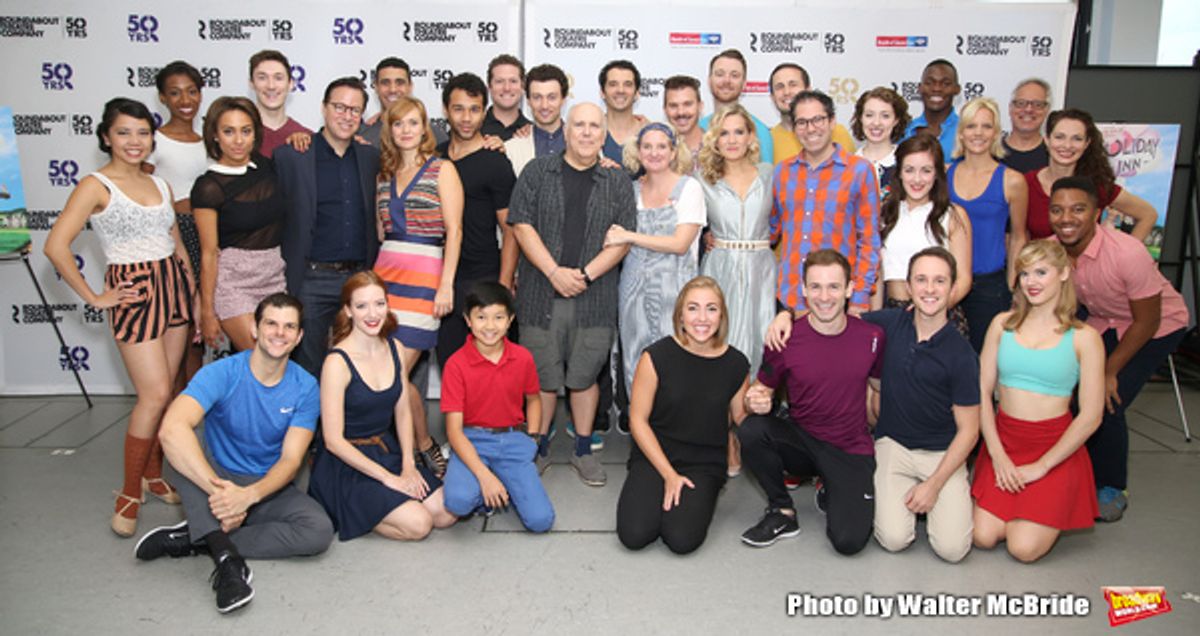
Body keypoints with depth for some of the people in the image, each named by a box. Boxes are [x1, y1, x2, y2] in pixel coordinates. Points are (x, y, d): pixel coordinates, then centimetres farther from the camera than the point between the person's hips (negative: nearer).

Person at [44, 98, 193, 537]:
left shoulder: (160, 185, 12)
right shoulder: (96, 186, -7)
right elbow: (56, 246, -14)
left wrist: (193, 289, 10)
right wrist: (94, 298, -11)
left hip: (173, 286, 6)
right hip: (133, 290, -6)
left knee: (166, 390, 9)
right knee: (154, 394, -10)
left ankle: (154, 473, 26)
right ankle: (130, 493, 5)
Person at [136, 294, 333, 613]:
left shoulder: (305, 387, -8)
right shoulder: (222, 373, -17)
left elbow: (291, 460, -14)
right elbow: (171, 429, -34)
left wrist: (248, 496, -35)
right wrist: (218, 490, -43)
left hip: (270, 488, 2)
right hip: (219, 476, -1)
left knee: (320, 531, -27)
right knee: (184, 447, -31)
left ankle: (197, 539, -18)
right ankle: (227, 557, -35)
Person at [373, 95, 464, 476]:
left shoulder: (442, 170, 1)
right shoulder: (385, 174, 17)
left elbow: (453, 230, -5)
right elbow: (380, 230, 19)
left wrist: (446, 285, -12)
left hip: (423, 278, -5)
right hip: (384, 274, 5)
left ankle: (426, 445, 10)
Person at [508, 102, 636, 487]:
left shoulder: (617, 182, 9)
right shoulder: (538, 172, 6)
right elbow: (522, 225, -2)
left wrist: (587, 274, -11)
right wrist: (554, 272, -12)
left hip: (594, 297, 1)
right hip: (541, 293, 0)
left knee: (585, 375, 8)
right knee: (542, 377, 6)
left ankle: (583, 451, 21)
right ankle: (536, 450, 20)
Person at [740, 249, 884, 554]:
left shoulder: (872, 336, -5)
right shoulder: (785, 339, -11)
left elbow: (882, 385, 12)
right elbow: (761, 391, -2)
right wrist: (756, 402, -25)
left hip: (852, 451, 0)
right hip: (801, 441, 0)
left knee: (849, 541, -20)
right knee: (751, 429, -31)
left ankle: (832, 495, 18)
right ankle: (782, 512, -5)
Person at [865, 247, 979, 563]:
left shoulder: (961, 354, -11)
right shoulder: (890, 323, -5)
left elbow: (968, 430, -7)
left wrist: (934, 484, -12)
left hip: (943, 453, -1)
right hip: (893, 444, 1)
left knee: (952, 548, -15)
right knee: (894, 539, -16)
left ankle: (931, 495, 15)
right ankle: (888, 492, 15)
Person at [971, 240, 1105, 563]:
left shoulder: (1084, 338, -5)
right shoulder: (1003, 324, 4)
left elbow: (1090, 416, -7)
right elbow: (981, 391, 1)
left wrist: (1040, 466, -9)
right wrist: (998, 455, -7)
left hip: (1055, 447, -2)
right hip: (1003, 441, 3)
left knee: (1024, 548, -13)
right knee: (983, 536, -9)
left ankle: (1056, 514, 20)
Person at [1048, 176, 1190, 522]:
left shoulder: (1127, 253, -34)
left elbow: (1146, 321, -22)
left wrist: (1110, 371, -16)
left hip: (1158, 327, -5)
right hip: (1103, 322, 5)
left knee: (1106, 402, -17)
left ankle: (1111, 489, 6)